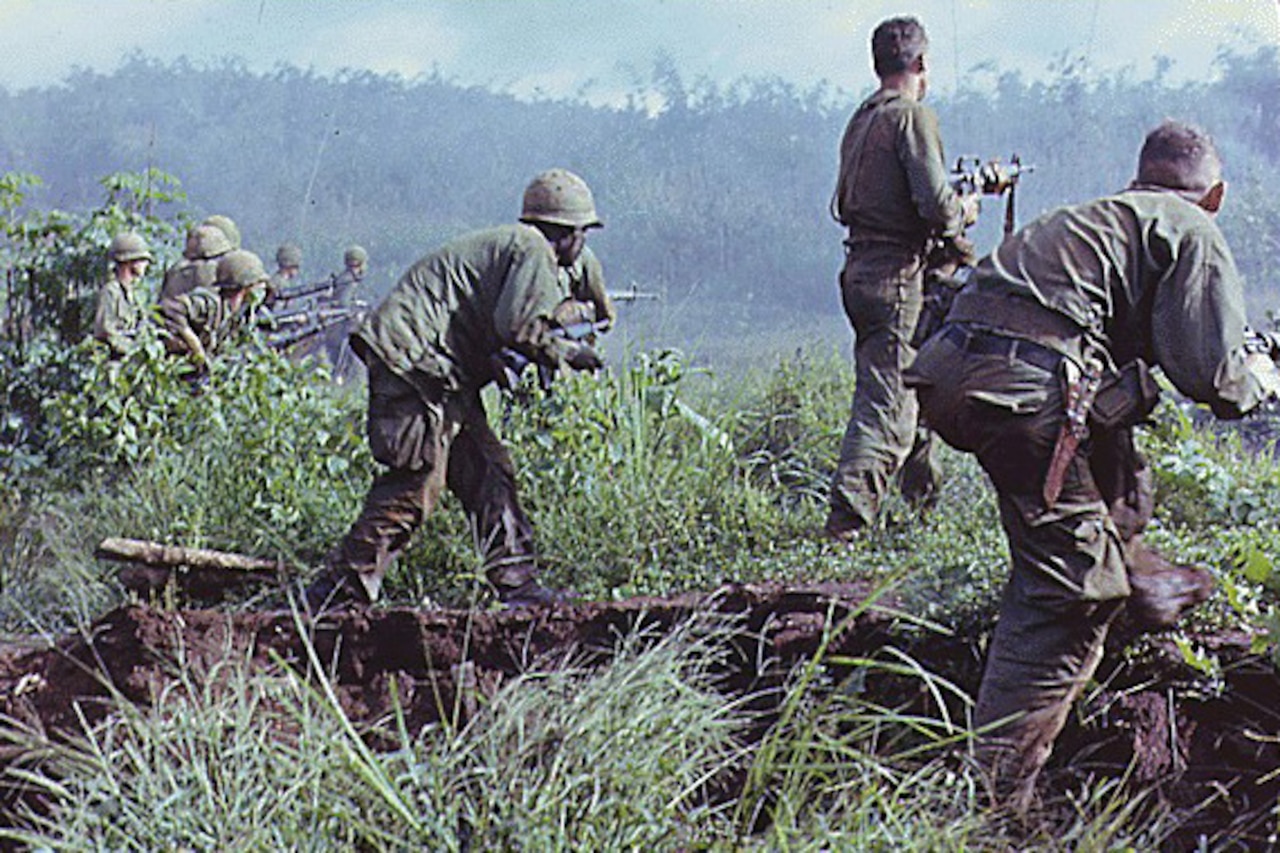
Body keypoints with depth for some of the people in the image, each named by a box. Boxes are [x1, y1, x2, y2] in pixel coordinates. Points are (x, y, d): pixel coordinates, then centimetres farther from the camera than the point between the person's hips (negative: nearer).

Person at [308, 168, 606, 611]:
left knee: (487, 472, 10)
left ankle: (518, 584, 12)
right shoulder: (533, 249, -5)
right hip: (413, 360, -11)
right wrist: (569, 352, -2)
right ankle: (339, 591, -10)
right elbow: (518, 327, -17)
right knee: (414, 486, -12)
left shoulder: (505, 243, 26)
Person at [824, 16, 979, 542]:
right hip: (898, 272, -9)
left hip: (859, 268, 9)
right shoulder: (911, 116, -11)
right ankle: (848, 514, -16)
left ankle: (925, 494, 33)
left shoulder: (860, 122, 15)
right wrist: (963, 212, 3)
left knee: (906, 385, 22)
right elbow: (936, 204, -20)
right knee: (887, 401, -10)